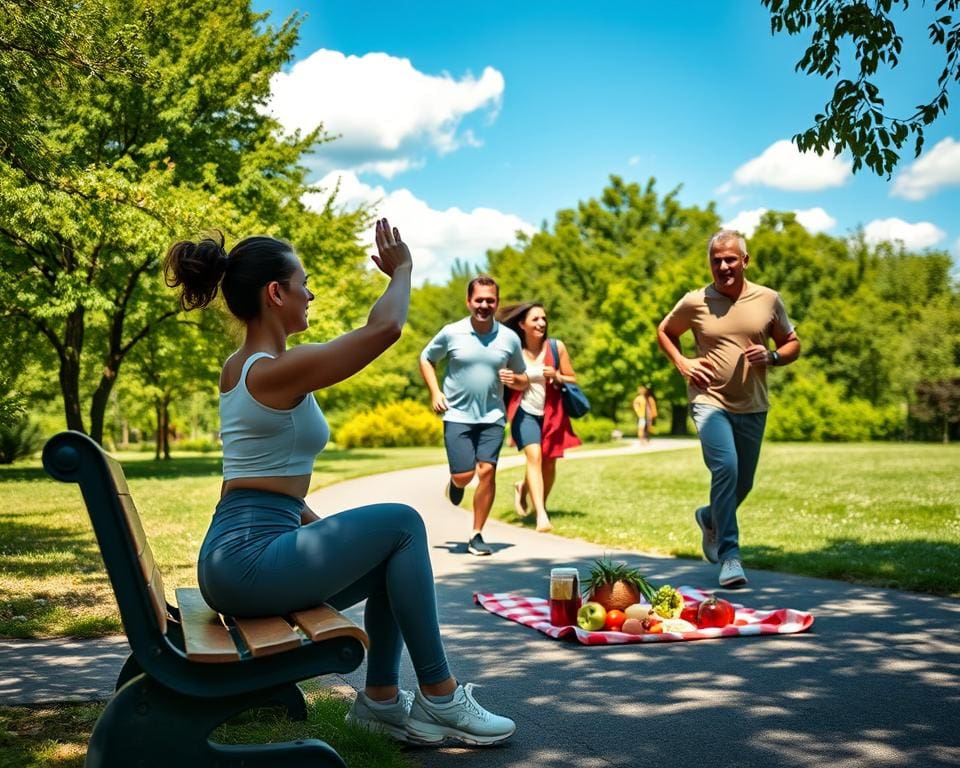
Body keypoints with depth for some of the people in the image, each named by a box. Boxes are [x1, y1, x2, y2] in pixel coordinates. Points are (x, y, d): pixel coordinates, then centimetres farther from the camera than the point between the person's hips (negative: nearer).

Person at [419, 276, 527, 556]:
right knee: (464, 475, -8)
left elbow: (523, 380, 13)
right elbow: (426, 359, 13)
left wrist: (514, 379, -11)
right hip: (458, 415, -1)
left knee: (487, 471, -11)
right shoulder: (451, 333, -4)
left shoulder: (510, 338, 1)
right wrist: (435, 392, -1)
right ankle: (455, 483, 32)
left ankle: (477, 536, 3)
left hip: (492, 417, 1)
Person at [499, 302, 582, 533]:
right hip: (525, 412, -3)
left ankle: (524, 488, 43)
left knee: (550, 463, 11)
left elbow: (572, 380, 3)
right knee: (534, 456, -21)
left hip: (552, 413, 3)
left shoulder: (557, 347, -5)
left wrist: (557, 376, -18)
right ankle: (541, 516, -25)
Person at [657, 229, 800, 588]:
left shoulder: (769, 300, 0)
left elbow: (793, 345, 10)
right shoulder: (694, 303, -3)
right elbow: (664, 332, 14)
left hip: (753, 407, 3)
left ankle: (709, 518, 46)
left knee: (743, 483, 14)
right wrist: (682, 363, -3)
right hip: (710, 402, -3)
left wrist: (772, 357, -12)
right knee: (725, 469, -24)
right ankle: (729, 555, -18)